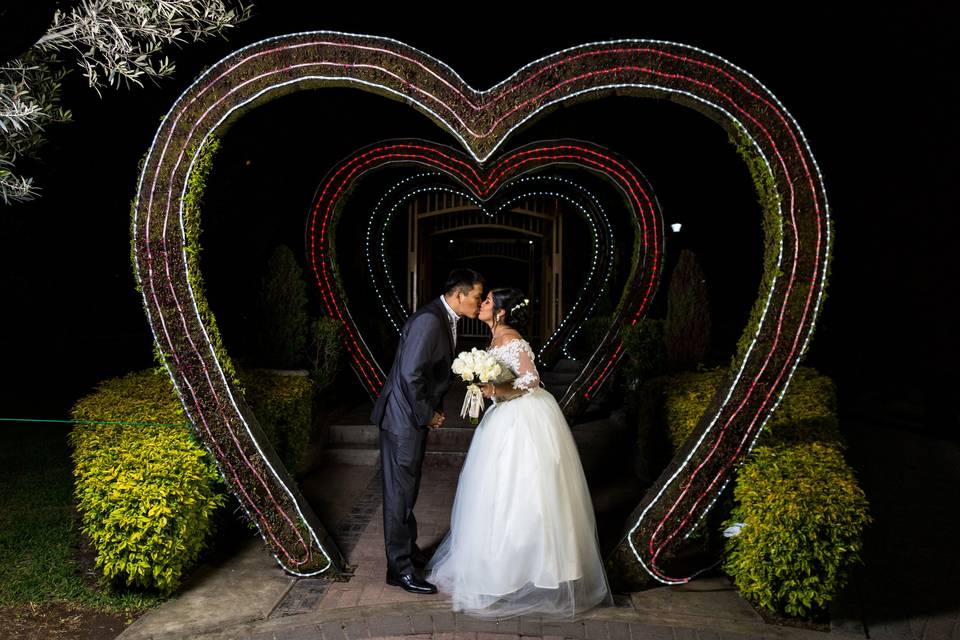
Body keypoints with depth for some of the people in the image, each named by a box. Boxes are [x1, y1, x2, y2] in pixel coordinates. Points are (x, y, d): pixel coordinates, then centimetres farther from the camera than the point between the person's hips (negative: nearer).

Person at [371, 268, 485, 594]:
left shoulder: (445, 320, 8)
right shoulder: (429, 320, -23)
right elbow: (411, 375, -27)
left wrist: (435, 409, 9)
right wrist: (427, 416, -16)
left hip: (417, 418, 10)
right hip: (403, 419, -10)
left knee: (408, 488, 21)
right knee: (400, 492, 0)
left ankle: (409, 549, 37)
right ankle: (400, 568, 11)